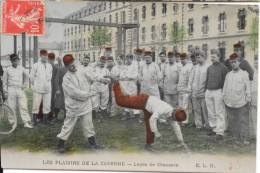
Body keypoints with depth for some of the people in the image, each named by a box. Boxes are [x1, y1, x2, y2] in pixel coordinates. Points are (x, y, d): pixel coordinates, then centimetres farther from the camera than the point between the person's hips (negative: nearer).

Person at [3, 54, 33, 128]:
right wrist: (5, 90, 1)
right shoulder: (7, 69, 7)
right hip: (11, 90, -1)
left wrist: (24, 85, 9)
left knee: (23, 107, -5)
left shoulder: (22, 68, 10)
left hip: (20, 89, 1)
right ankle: (12, 122, 9)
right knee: (11, 107, 0)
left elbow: (27, 77, 22)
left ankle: (26, 122, -4)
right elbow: (4, 81, 10)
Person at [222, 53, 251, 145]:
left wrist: (248, 98, -3)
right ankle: (235, 136, 23)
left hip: (241, 103, -4)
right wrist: (224, 97, 11)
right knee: (232, 121, 11)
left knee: (243, 121, -1)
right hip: (229, 103, 4)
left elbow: (247, 87, 0)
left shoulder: (244, 74, -1)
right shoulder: (228, 74, 10)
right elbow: (225, 87, 14)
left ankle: (244, 138, 6)